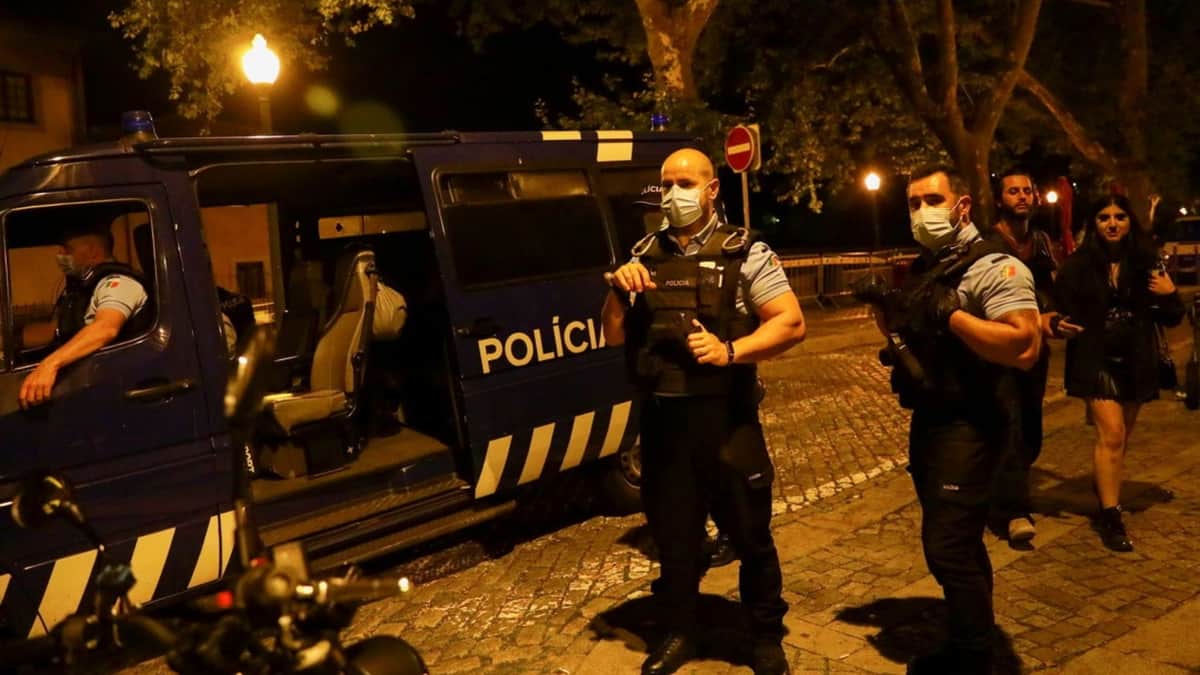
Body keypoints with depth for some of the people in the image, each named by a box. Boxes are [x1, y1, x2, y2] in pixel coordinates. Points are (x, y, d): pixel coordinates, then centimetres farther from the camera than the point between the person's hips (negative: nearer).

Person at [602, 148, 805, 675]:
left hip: (724, 416, -4)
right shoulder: (645, 255, 9)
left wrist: (730, 350, -22)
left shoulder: (744, 252, -3)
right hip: (661, 417, 4)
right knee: (671, 531, 16)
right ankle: (680, 632, 35)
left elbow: (791, 323, -8)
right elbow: (614, 337, 11)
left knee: (749, 532, 7)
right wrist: (617, 292, -8)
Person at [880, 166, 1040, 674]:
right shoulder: (922, 269, 12)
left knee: (948, 545, -8)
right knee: (957, 541, 18)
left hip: (969, 425, -9)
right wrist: (884, 309, 4)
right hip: (929, 419, 9)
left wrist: (950, 312, -26)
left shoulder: (993, 266, -14)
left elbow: (1024, 347, -28)